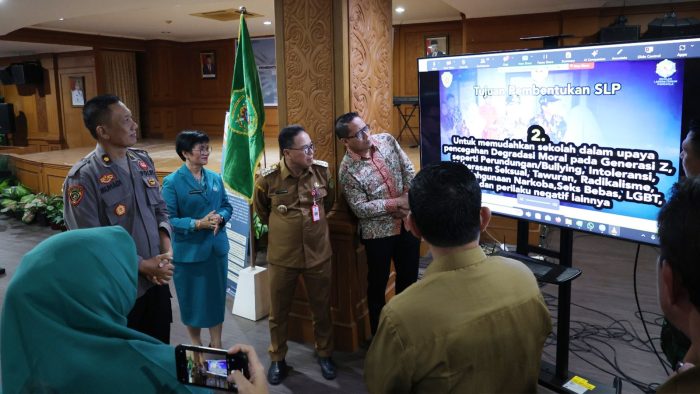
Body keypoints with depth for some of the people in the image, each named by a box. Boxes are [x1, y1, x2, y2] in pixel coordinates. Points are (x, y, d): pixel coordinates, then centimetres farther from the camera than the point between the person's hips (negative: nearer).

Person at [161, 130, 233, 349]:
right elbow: (169, 219, -15)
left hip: (217, 248, 4)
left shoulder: (215, 178, 3)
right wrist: (198, 224, -26)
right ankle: (196, 345, 33)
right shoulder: (172, 182, -12)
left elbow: (227, 206, 8)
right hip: (189, 251, -4)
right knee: (192, 299, 11)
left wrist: (220, 218, -14)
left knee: (217, 296, 14)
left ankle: (216, 344, 31)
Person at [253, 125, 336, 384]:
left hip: (318, 253, 2)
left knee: (322, 309, 16)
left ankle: (325, 354, 38)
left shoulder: (322, 170, -7)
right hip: (282, 256, -1)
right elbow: (261, 211, 6)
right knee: (279, 312, 14)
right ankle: (277, 359, 36)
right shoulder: (268, 179, -15)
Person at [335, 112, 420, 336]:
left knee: (409, 277, 18)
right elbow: (360, 209, -19)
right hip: (378, 232, -5)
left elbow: (408, 169, 4)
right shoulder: (347, 171, -17)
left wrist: (410, 196, -11)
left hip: (408, 222, 5)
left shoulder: (386, 140, -2)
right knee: (378, 283, 10)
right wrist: (396, 203, -20)